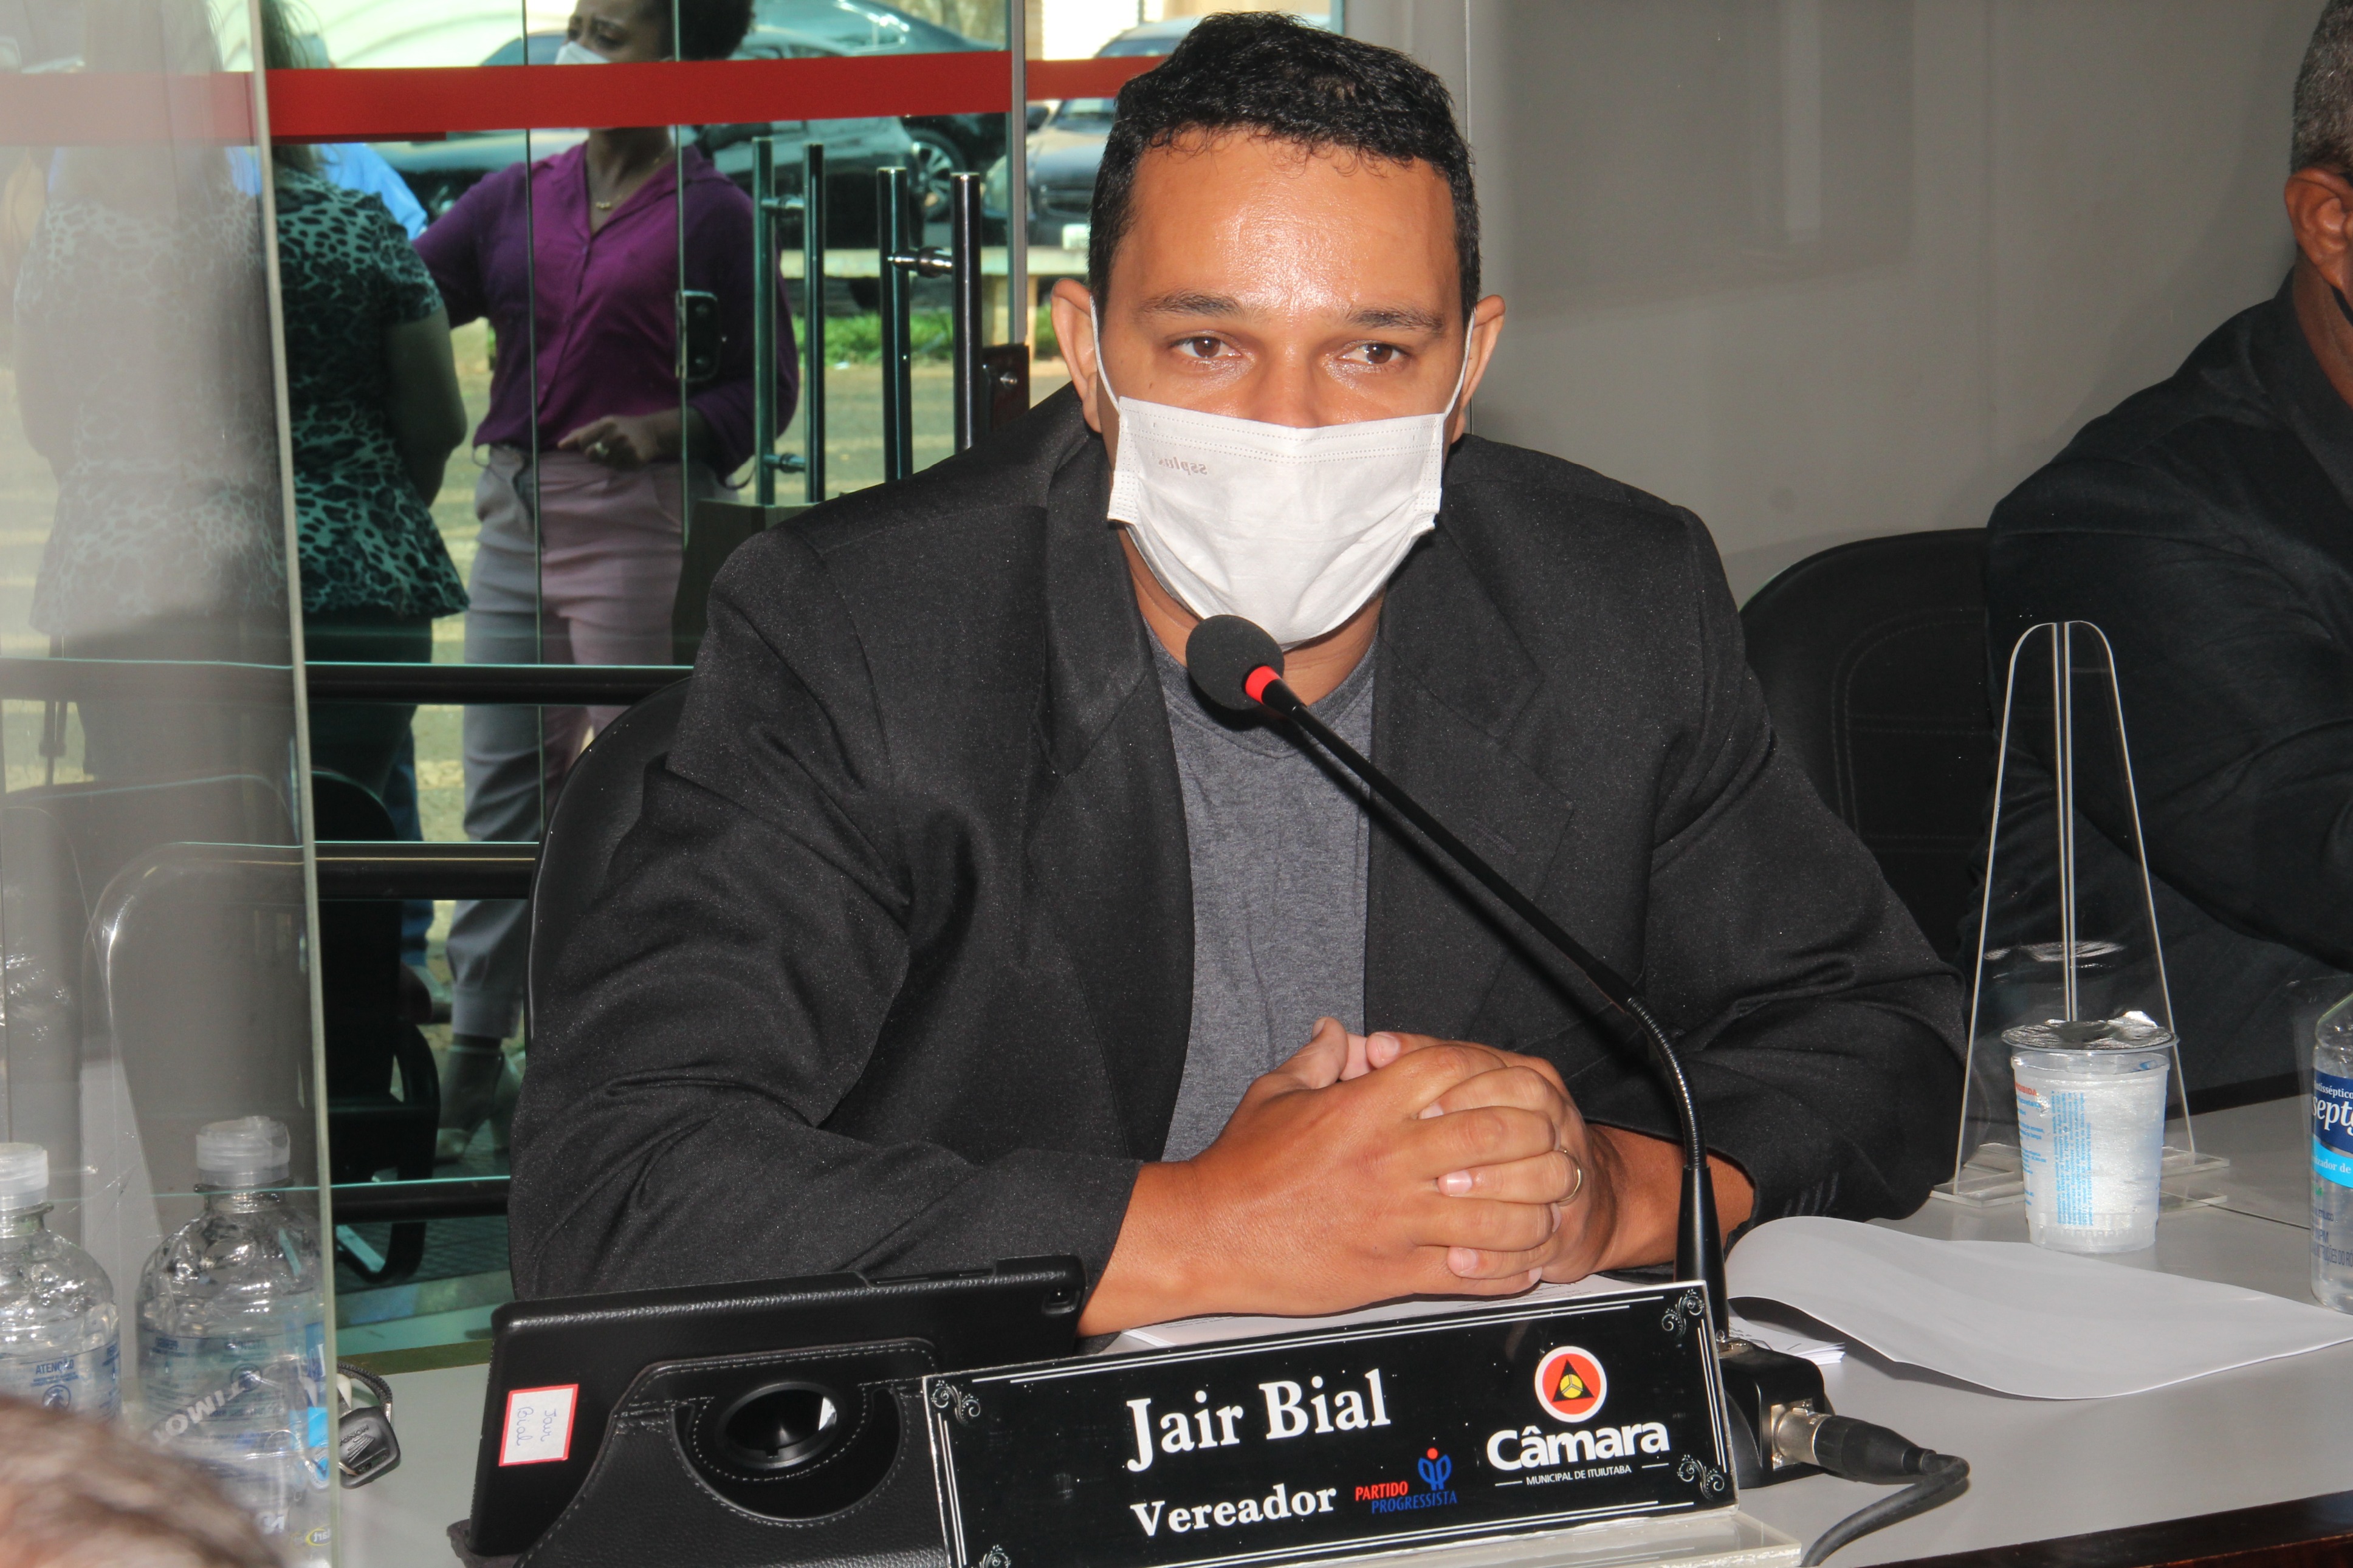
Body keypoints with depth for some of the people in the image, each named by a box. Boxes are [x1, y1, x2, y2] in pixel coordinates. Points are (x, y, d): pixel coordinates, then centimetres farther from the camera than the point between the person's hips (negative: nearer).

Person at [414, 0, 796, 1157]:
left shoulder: (707, 212, -1)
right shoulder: (516, 199, 12)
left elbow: (765, 383, -2)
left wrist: (667, 429, -18)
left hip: (638, 519, -5)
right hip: (516, 509, 5)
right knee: (503, 789, 7)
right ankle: (474, 1052, 14)